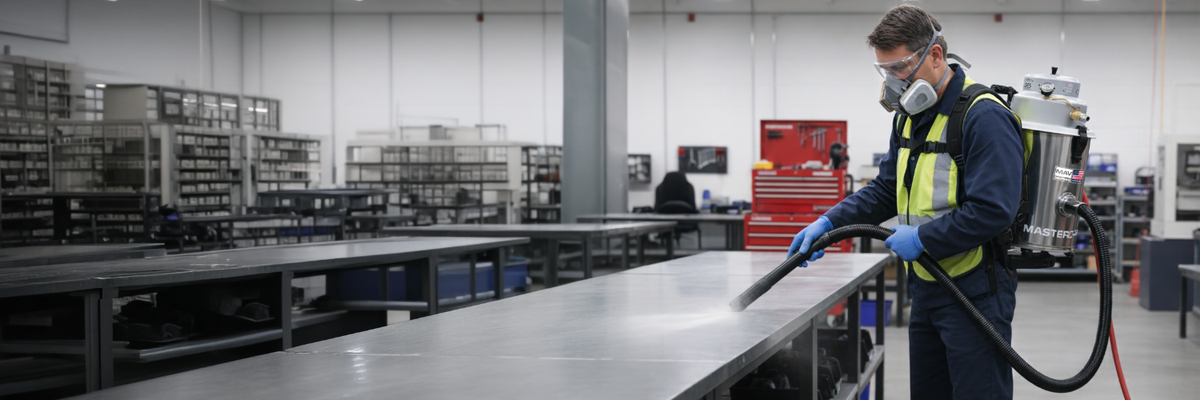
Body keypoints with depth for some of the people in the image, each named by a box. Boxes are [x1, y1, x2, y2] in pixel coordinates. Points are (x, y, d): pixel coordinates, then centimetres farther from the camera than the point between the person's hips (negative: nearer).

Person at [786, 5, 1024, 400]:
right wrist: (828, 223, 4)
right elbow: (885, 190, 17)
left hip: (976, 290, -9)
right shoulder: (909, 117, 11)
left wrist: (922, 238, -19)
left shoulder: (985, 118, -19)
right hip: (926, 289, 9)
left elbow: (994, 210, -26)